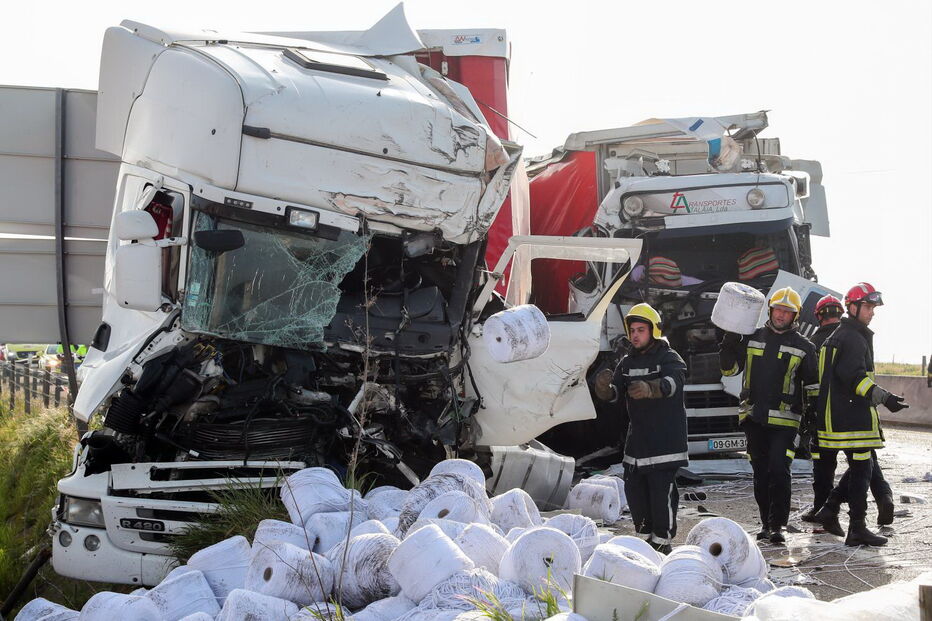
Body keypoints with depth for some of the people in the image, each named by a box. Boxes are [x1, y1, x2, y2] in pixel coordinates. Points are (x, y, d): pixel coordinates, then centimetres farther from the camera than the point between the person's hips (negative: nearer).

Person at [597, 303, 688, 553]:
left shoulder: (669, 358, -7)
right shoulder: (627, 362, 14)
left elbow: (672, 382, -28)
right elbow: (616, 389, 1)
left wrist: (650, 388, -50)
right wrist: (606, 389, -24)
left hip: (665, 438, -6)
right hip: (637, 438, 6)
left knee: (662, 490, -8)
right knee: (634, 488, 7)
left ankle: (663, 540, 3)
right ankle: (645, 535, 23)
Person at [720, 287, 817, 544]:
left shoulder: (803, 346, 4)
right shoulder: (752, 338, 11)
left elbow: (812, 385, 7)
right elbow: (730, 368, 14)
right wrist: (729, 343, -3)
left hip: (784, 419, -3)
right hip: (753, 417, 3)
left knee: (779, 470, -13)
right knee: (760, 472, 10)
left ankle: (778, 524, -5)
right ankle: (766, 522, 20)